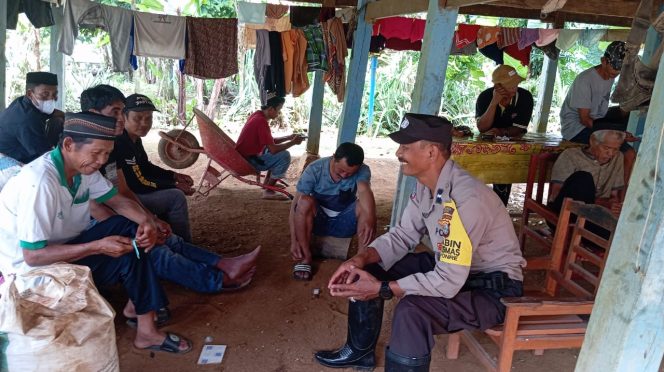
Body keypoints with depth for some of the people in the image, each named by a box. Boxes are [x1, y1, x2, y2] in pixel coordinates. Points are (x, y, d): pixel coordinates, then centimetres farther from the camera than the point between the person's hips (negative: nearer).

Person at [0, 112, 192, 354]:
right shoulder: (40, 182, -31)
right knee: (129, 254, -17)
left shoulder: (83, 167, -7)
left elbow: (118, 200, 2)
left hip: (63, 245, 8)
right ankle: (146, 331, -2)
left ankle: (137, 303, 5)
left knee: (131, 227, -6)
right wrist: (98, 247, -30)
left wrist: (146, 222, -18)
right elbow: (33, 256, -28)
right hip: (31, 268, -8)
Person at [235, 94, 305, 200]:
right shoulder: (261, 121, -24)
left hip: (244, 155, 10)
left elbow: (271, 141, 15)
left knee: (279, 151, 22)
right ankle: (269, 192, -10)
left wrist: (289, 137, 7)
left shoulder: (257, 115, 6)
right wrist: (293, 142, -13)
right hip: (248, 160, -10)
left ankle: (269, 182, 24)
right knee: (284, 156, -18)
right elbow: (273, 149, -25)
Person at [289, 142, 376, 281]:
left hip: (344, 222, 1)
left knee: (365, 206, -29)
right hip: (317, 220, 0)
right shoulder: (315, 169, -19)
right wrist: (294, 240, -28)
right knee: (305, 201, -32)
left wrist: (370, 218, -59)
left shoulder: (362, 170, -18)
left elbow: (364, 191, -40)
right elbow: (296, 204, -20)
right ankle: (305, 257, -20)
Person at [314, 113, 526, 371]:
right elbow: (404, 235, 4)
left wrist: (382, 288, -27)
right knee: (365, 270, 4)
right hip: (449, 267, 9)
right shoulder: (426, 185, -6)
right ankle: (359, 351, 24)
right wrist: (362, 258, -13)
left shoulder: (465, 200, -33)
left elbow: (448, 283, -33)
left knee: (412, 312, -35)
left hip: (493, 286, -8)